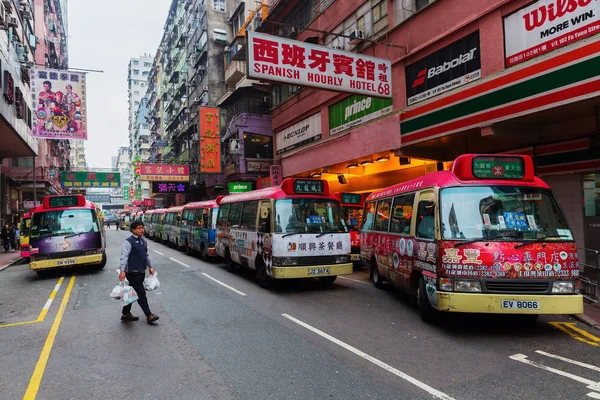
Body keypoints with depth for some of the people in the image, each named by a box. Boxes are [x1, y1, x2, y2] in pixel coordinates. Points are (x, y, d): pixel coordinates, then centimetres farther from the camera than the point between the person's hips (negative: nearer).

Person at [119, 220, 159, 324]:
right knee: (141, 294, -5)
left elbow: (147, 255, 22)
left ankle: (126, 314, 26)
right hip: (133, 273, -8)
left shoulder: (143, 241, 13)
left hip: (141, 272, 8)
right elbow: (124, 256, -20)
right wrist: (122, 271, -28)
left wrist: (150, 266, 21)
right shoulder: (129, 242, -13)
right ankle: (149, 315, 2)